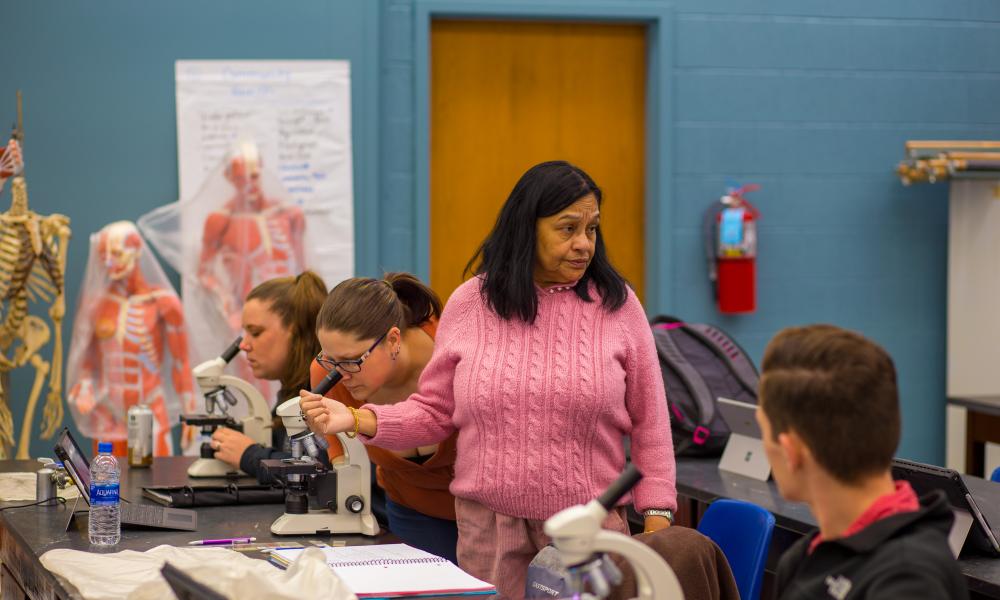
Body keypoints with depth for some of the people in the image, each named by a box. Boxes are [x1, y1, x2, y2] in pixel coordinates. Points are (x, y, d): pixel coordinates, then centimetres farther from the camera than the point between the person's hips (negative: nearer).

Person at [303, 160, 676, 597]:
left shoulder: (617, 304, 0)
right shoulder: (470, 303, 2)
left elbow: (649, 422, 3)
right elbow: (435, 412, 7)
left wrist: (658, 517, -3)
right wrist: (359, 420, -8)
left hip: (589, 525, -1)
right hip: (487, 524, 1)